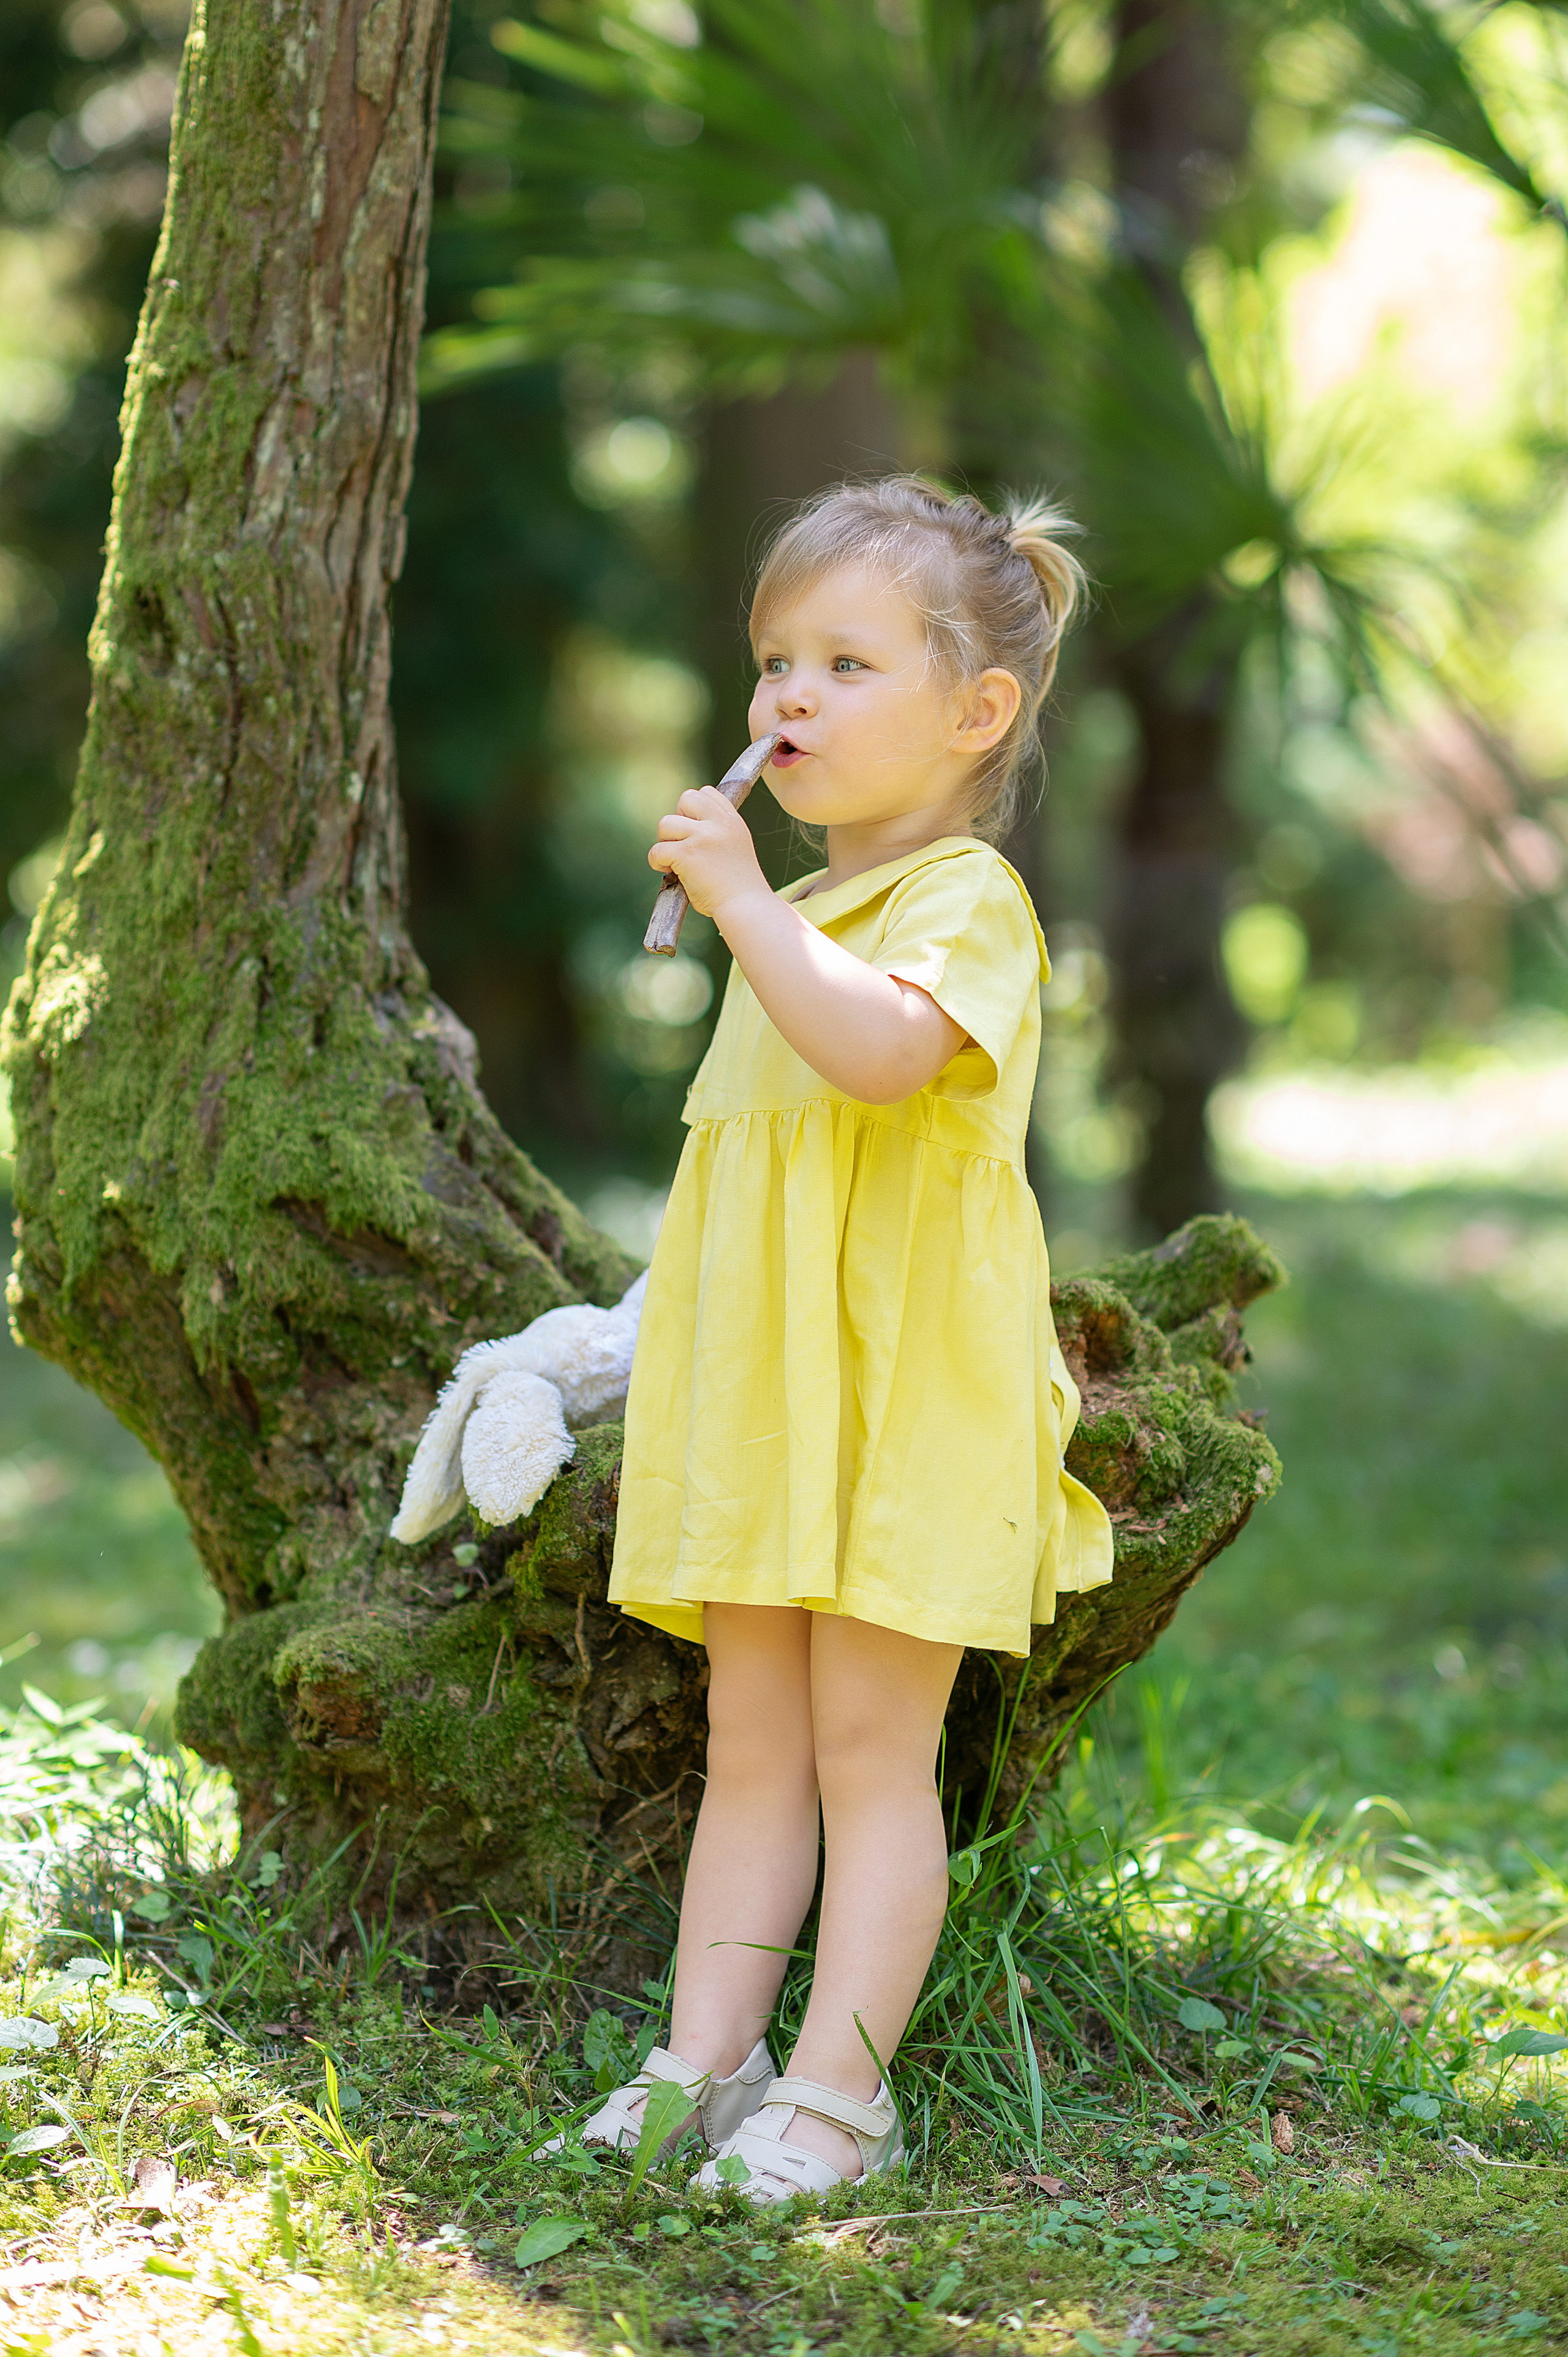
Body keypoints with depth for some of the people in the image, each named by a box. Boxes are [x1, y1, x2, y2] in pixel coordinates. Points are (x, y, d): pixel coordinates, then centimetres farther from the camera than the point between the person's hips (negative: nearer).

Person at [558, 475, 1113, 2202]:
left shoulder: (967, 901, -9)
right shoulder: (801, 919, 20)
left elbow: (884, 1048, -32)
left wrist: (743, 901, -27)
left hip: (907, 1395, -8)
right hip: (759, 1401, 8)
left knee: (871, 1745, -5)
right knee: (749, 1746, 8)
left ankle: (839, 2091, -2)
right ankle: (705, 2059, 11)